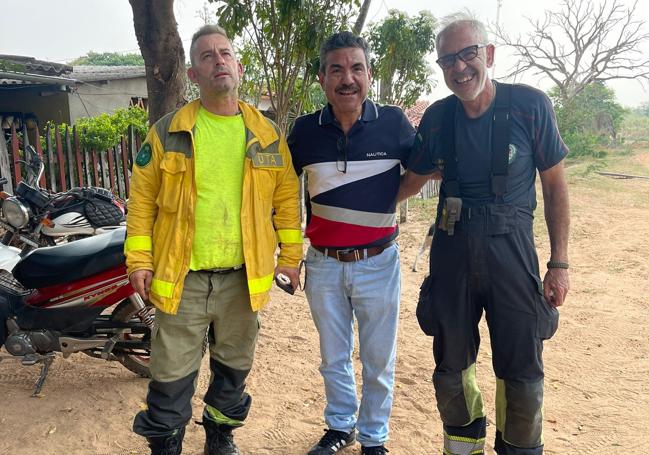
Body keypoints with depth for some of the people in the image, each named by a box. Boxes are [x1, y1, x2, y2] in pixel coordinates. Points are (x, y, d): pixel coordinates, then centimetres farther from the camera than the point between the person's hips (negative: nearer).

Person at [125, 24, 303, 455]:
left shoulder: (267, 135, 3)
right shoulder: (168, 132, -1)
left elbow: (287, 197, 5)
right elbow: (142, 198, 0)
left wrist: (291, 253, 1)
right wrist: (139, 258, -5)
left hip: (245, 276, 2)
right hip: (181, 276, -1)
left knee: (235, 366, 18)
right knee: (172, 373, 8)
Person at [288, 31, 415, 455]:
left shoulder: (394, 123, -9)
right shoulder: (305, 130, -4)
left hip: (378, 263, -1)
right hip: (323, 264, 2)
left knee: (379, 361, 13)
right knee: (334, 358, 18)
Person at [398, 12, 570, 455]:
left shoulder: (530, 105, -7)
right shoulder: (437, 117, 1)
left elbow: (555, 185, -2)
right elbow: (412, 180, 15)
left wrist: (559, 263, -5)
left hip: (510, 249, -2)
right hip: (452, 250, 3)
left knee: (522, 370, 5)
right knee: (452, 364, 14)